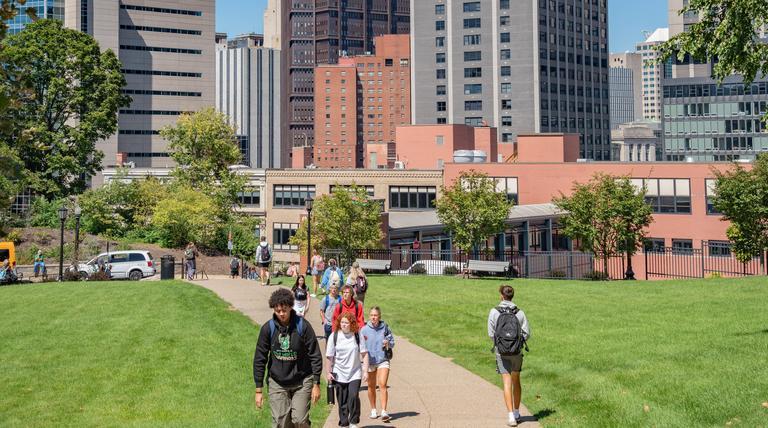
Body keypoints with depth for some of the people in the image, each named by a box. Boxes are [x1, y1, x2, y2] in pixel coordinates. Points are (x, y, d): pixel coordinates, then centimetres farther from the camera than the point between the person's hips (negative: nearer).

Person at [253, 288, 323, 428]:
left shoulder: (302, 326, -12)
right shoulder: (268, 328, -8)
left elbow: (315, 356, -7)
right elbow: (259, 359, -2)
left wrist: (316, 384, -7)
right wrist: (258, 390, -1)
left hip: (302, 381, -1)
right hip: (277, 383, 1)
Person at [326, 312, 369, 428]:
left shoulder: (358, 335, -3)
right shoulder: (334, 336, -3)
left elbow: (364, 354, 0)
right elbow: (330, 356, 2)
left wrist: (365, 371, -4)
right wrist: (329, 372, 2)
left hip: (355, 373, -1)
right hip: (339, 374, 1)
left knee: (354, 397, -14)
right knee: (342, 401, 6)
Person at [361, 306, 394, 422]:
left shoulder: (385, 327, -1)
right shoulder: (364, 330, -2)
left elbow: (392, 342, 8)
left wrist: (388, 343, -13)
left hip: (383, 360, -1)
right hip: (370, 360, 1)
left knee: (382, 385, -14)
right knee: (371, 386, 13)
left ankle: (384, 412, -14)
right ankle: (373, 410, 30)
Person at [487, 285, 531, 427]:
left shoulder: (494, 312, -9)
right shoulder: (520, 312, -5)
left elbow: (491, 333, -5)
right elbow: (527, 333, -4)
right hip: (517, 351, 2)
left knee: (507, 383, -3)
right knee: (516, 381, 19)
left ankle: (511, 417, -11)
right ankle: (517, 412, 30)